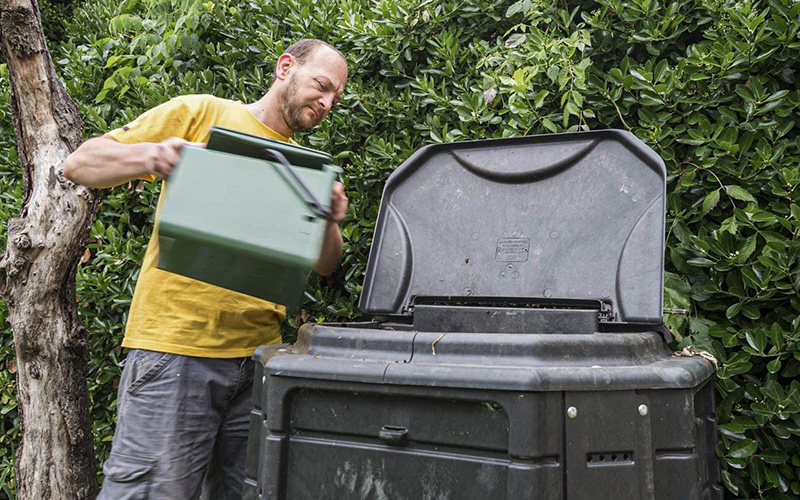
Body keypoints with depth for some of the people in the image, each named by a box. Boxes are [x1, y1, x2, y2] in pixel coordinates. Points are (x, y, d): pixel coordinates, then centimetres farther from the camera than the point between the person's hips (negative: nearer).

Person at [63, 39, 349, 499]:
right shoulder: (200, 114, 3)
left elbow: (324, 264, 15)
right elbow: (80, 164, 0)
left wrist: (329, 223, -7)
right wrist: (150, 155, -20)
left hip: (259, 355, 5)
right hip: (177, 344, -5)